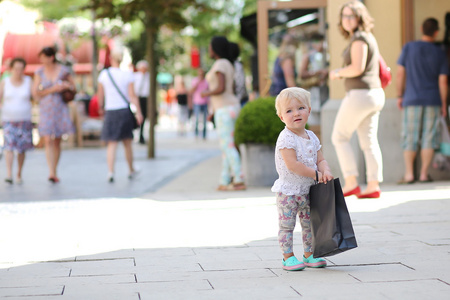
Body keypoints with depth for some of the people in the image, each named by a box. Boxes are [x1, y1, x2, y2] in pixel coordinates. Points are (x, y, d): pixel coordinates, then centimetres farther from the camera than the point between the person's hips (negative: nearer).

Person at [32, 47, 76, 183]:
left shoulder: (63, 71, -1)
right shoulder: (39, 72, 0)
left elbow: (73, 88, 11)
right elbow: (35, 93, -3)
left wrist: (67, 85, -11)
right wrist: (52, 90, -13)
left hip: (60, 109, 0)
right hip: (45, 109, 0)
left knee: (57, 141, 8)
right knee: (48, 141, -13)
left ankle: (55, 172, 20)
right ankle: (51, 173, -18)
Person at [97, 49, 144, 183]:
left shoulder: (104, 74, -3)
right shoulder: (127, 75, -5)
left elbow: (100, 95, 4)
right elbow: (132, 96, -8)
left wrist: (101, 108, 20)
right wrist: (139, 113, -5)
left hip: (111, 112, 0)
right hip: (125, 111, 0)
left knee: (111, 144, 0)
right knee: (127, 143, 16)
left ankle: (110, 172, -16)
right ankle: (131, 170, 29)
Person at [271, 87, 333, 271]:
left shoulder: (311, 137, 7)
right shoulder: (286, 138, -17)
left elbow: (320, 160, 8)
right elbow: (292, 165, -24)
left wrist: (325, 172, -14)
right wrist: (316, 174, -20)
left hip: (307, 190, 7)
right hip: (288, 190, -7)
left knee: (309, 223, 13)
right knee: (287, 225, -1)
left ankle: (309, 255, 24)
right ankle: (288, 257, 8)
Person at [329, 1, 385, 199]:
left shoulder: (359, 38, -12)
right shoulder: (369, 38, 18)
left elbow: (357, 68, -22)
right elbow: (380, 67, 26)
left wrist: (338, 73, -5)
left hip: (359, 94, -10)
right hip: (374, 94, 10)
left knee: (339, 137, 0)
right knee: (369, 142, 6)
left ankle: (351, 183, -2)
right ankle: (373, 186, 3)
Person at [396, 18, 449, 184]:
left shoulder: (409, 47, -3)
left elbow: (400, 73, -3)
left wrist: (399, 96, 6)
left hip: (412, 101, 0)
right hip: (432, 101, 0)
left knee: (410, 138, 4)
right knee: (429, 138, 4)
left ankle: (409, 174, -1)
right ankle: (424, 173, 2)